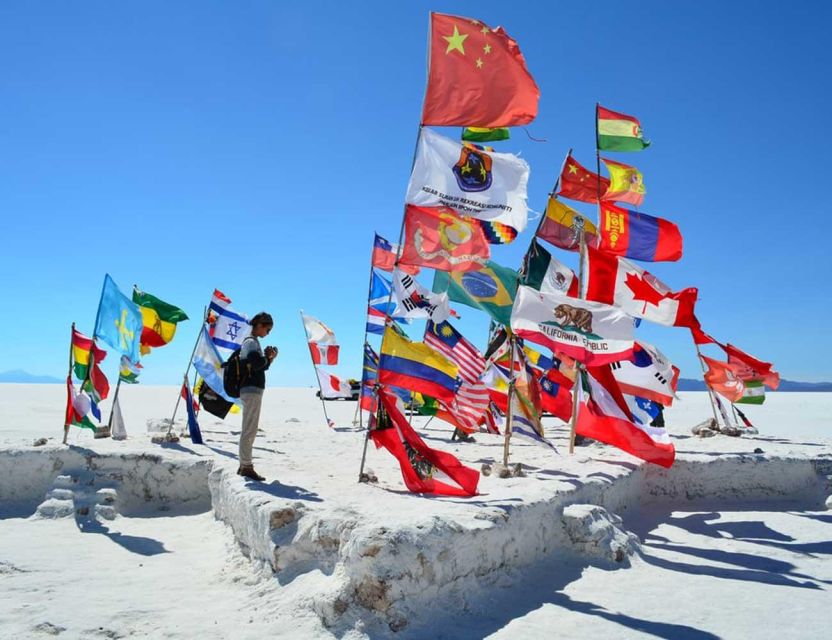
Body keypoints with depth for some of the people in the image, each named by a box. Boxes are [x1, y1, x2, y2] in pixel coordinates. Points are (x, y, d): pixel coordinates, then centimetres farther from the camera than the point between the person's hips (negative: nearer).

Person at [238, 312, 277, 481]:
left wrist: (269, 358, 3)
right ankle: (247, 466, -4)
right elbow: (257, 364, -25)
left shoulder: (251, 342, 19)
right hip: (252, 390, -11)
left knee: (249, 430, 15)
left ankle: (244, 465, 22)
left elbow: (260, 367, 19)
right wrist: (268, 356, -7)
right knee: (249, 430, -7)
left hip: (252, 390, 11)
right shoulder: (251, 342, -11)